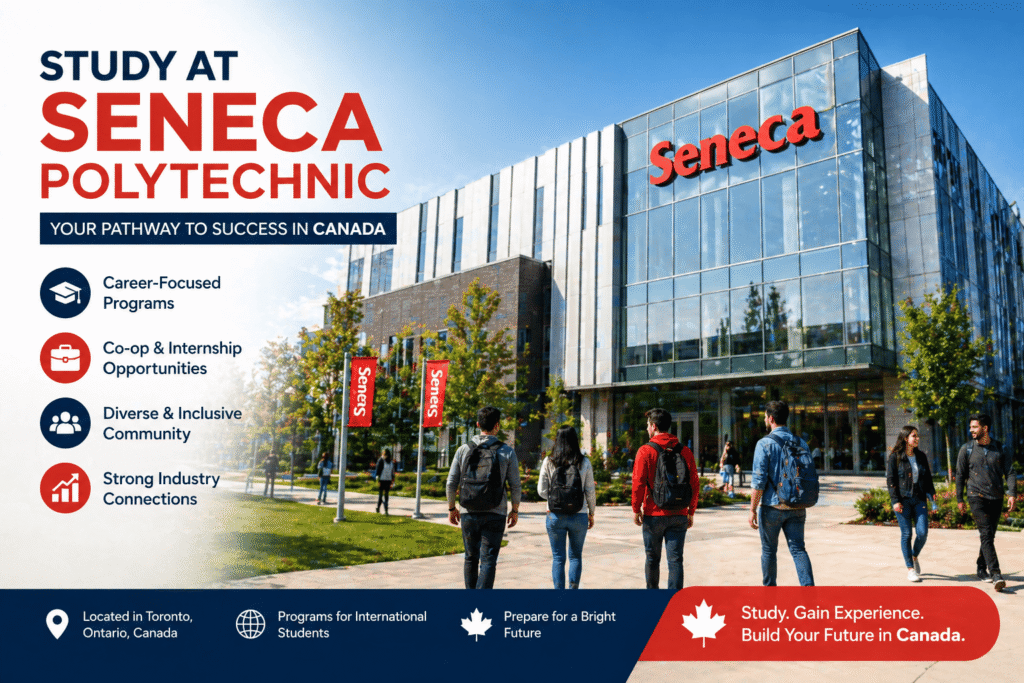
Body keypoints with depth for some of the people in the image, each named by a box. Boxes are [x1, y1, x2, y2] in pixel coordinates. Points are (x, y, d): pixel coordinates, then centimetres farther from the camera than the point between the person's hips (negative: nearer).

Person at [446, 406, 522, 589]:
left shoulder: (464, 449, 0)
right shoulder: (507, 452, -4)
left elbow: (451, 483, 2)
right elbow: (515, 486, -2)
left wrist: (451, 508, 15)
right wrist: (515, 510, 12)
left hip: (468, 514, 2)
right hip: (495, 515, -2)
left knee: (471, 558, 18)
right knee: (488, 561, 0)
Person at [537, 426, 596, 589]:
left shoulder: (548, 462, -5)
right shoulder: (584, 462, -5)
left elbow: (542, 491, -3)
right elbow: (590, 491, -2)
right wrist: (591, 514, 11)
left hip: (555, 516, 0)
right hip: (578, 516, 0)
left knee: (558, 558, 10)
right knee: (576, 556, 16)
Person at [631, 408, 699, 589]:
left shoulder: (645, 450, -7)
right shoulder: (685, 451, 3)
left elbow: (638, 483, -10)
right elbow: (695, 485, 4)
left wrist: (636, 509, 0)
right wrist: (691, 512, 13)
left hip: (653, 515, -2)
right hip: (679, 515, 2)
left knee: (652, 559, 13)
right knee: (675, 559, 3)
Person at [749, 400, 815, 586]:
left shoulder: (765, 443, -10)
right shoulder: (801, 443, 7)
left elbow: (759, 481, -14)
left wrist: (753, 509, -8)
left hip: (773, 506, -4)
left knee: (769, 550, 11)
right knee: (798, 549, 5)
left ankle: (769, 587, 23)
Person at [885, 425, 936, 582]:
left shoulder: (921, 456, 12)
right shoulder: (895, 457, -3)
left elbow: (928, 478, 16)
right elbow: (890, 480, -4)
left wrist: (932, 494, 3)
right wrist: (895, 500, -11)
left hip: (919, 499, 4)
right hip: (903, 500, -4)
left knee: (922, 532, -5)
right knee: (906, 534, 0)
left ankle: (914, 557, 25)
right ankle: (910, 569, 10)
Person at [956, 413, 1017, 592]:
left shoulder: (1002, 449, 5)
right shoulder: (966, 449, 2)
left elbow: (1009, 473, 2)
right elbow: (960, 475, 6)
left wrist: (1013, 494, -12)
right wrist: (959, 499, 4)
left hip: (996, 498, 3)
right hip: (977, 497, -3)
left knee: (990, 536, 10)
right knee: (986, 534, -13)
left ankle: (982, 569, 25)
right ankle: (996, 575, -19)